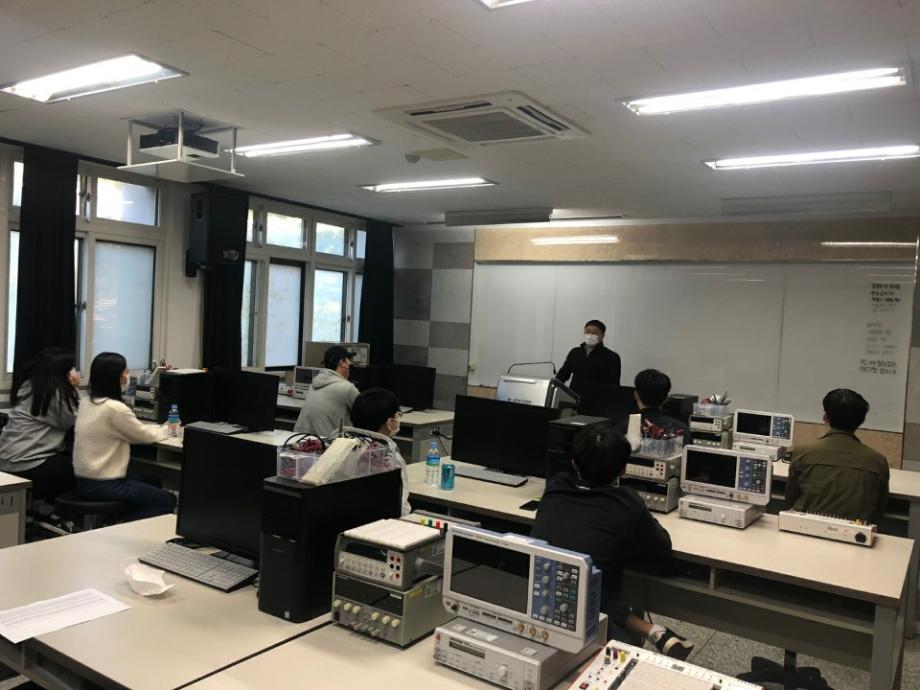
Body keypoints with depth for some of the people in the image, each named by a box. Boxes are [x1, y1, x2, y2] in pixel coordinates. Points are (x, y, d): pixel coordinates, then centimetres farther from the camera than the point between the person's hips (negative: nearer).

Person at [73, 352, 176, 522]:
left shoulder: (87, 402, 5)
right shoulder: (115, 408, -22)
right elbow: (144, 435, -7)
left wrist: (159, 427, 18)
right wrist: (165, 430, 12)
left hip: (85, 480, 9)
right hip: (102, 485, -9)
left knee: (150, 484, 24)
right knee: (167, 501, -3)